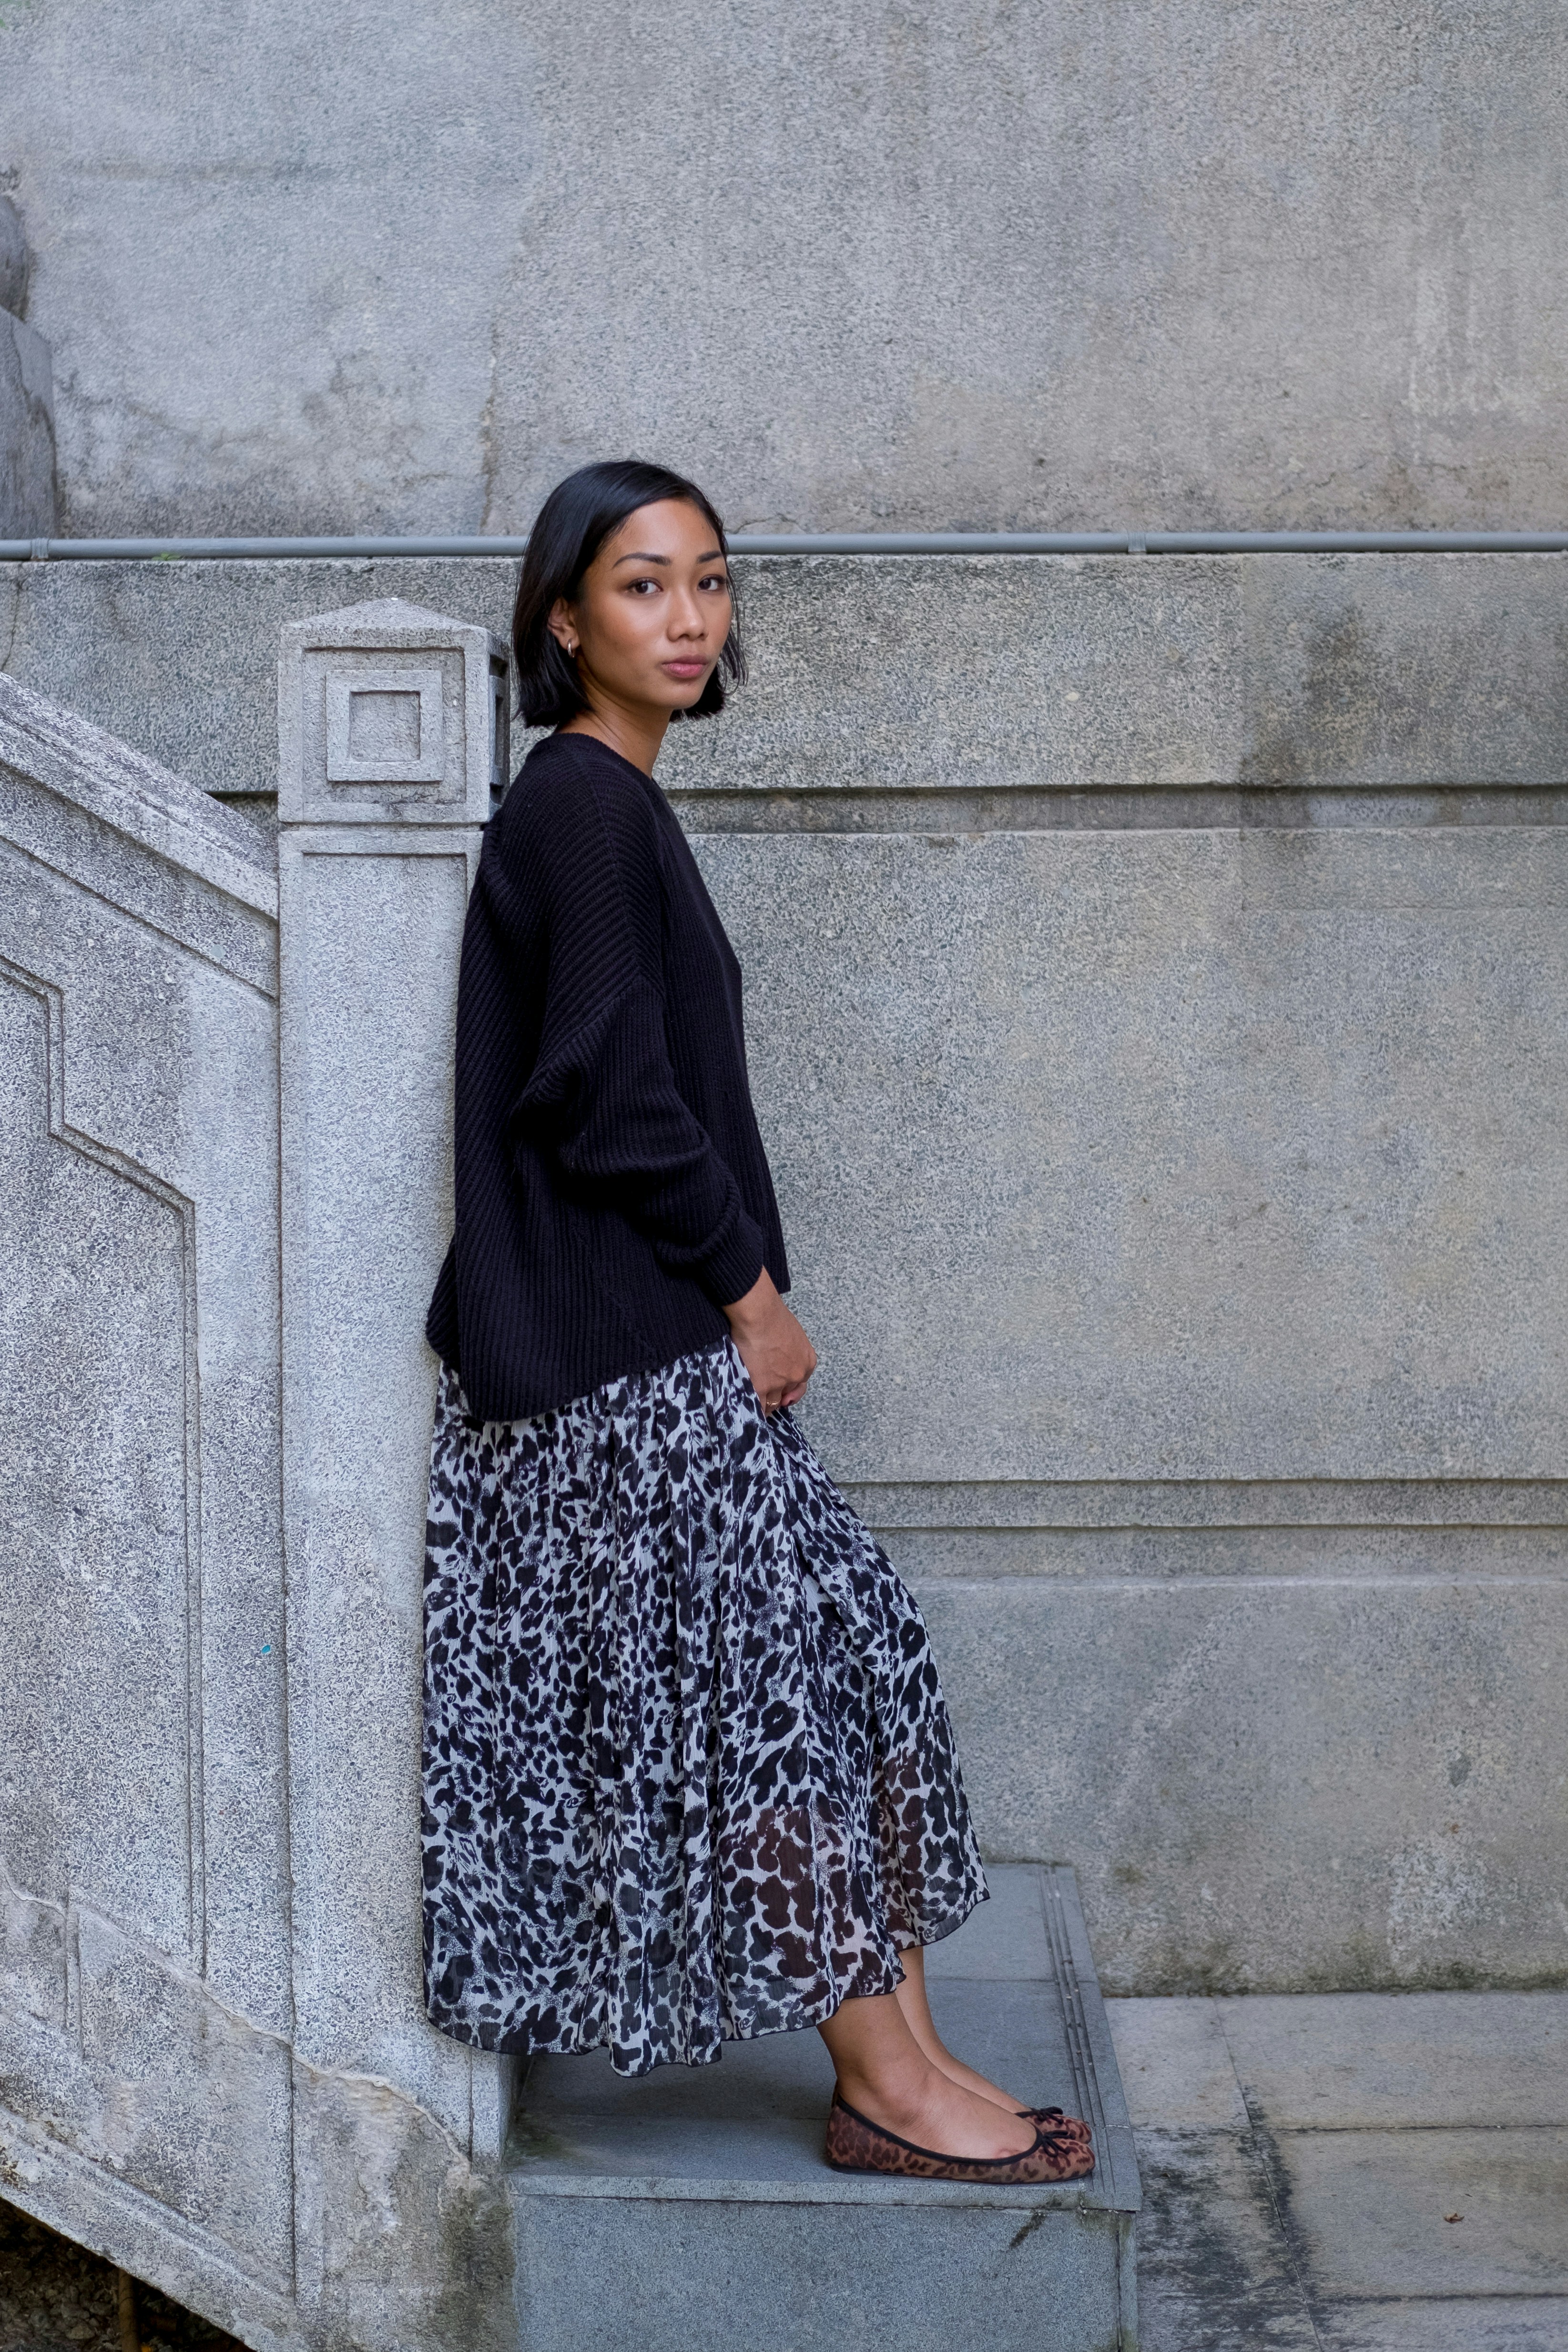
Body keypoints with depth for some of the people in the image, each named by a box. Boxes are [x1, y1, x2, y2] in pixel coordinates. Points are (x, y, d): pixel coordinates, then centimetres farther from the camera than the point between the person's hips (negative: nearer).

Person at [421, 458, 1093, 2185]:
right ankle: (888, 2086, 5)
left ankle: (901, 2064, 17)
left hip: (655, 1345, 10)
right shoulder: (582, 808, -14)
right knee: (780, 1680, -4)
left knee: (854, 1655, 10)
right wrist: (750, 1291, -12)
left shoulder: (608, 804, 15)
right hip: (632, 1349, -10)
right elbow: (610, 1092, -20)